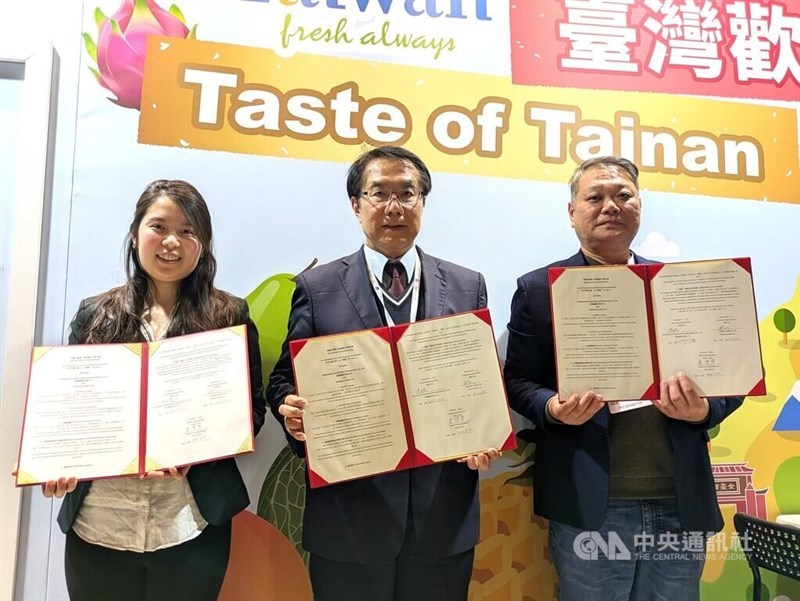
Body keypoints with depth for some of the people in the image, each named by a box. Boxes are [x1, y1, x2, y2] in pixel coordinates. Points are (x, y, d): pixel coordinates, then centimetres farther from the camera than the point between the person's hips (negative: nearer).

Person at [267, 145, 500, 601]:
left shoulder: (468, 287, 4)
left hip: (443, 514, 2)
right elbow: (284, 379, 3)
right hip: (349, 514, -1)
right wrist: (291, 408, -18)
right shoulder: (317, 288, 0)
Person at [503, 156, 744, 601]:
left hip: (682, 501, 3)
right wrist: (553, 409, -20)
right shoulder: (539, 289, 1)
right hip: (591, 505, -2)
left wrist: (703, 410, -11)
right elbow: (518, 381, 0)